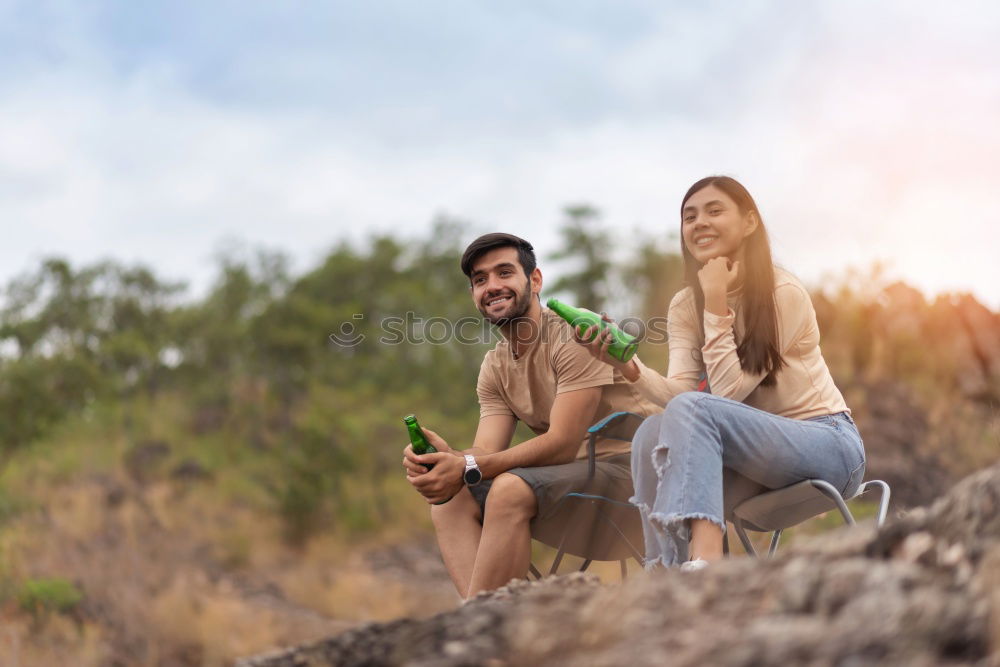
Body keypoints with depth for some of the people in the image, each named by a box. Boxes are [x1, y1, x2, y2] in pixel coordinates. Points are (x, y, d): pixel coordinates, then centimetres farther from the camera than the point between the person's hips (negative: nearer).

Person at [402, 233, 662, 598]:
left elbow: (562, 443, -21)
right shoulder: (494, 368, 11)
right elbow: (486, 452, -2)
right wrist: (448, 458, -27)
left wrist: (468, 468, -29)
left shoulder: (575, 336, -14)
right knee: (450, 499, -7)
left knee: (510, 490, -31)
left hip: (626, 462, -8)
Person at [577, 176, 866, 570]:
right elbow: (679, 390, -12)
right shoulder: (685, 307, 4)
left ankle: (704, 562, -45)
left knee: (692, 409, -30)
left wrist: (716, 304, -22)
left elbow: (728, 391, -19)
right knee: (652, 433, -22)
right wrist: (630, 368, -30)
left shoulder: (784, 295, -13)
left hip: (830, 444, -5)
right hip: (761, 448, 5)